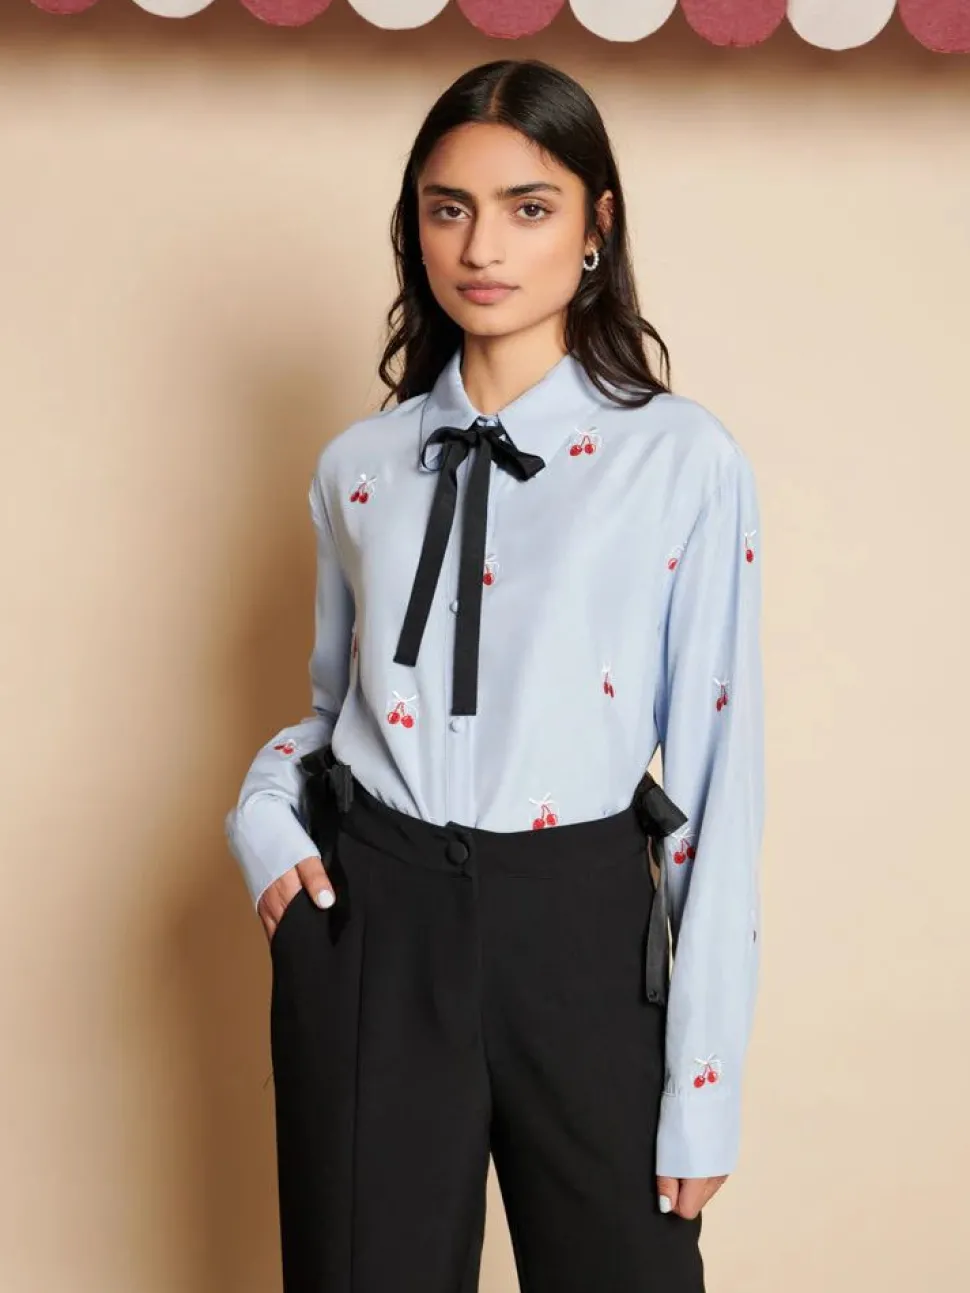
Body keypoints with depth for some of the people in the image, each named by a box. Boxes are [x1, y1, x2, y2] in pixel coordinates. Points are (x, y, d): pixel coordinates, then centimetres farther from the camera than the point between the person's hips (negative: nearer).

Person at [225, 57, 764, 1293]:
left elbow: (718, 772, -7)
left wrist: (706, 1092, -7)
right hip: (365, 923, 3)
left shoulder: (685, 462, -7)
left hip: (579, 924, -2)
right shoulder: (358, 466, 5)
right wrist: (265, 817, -3)